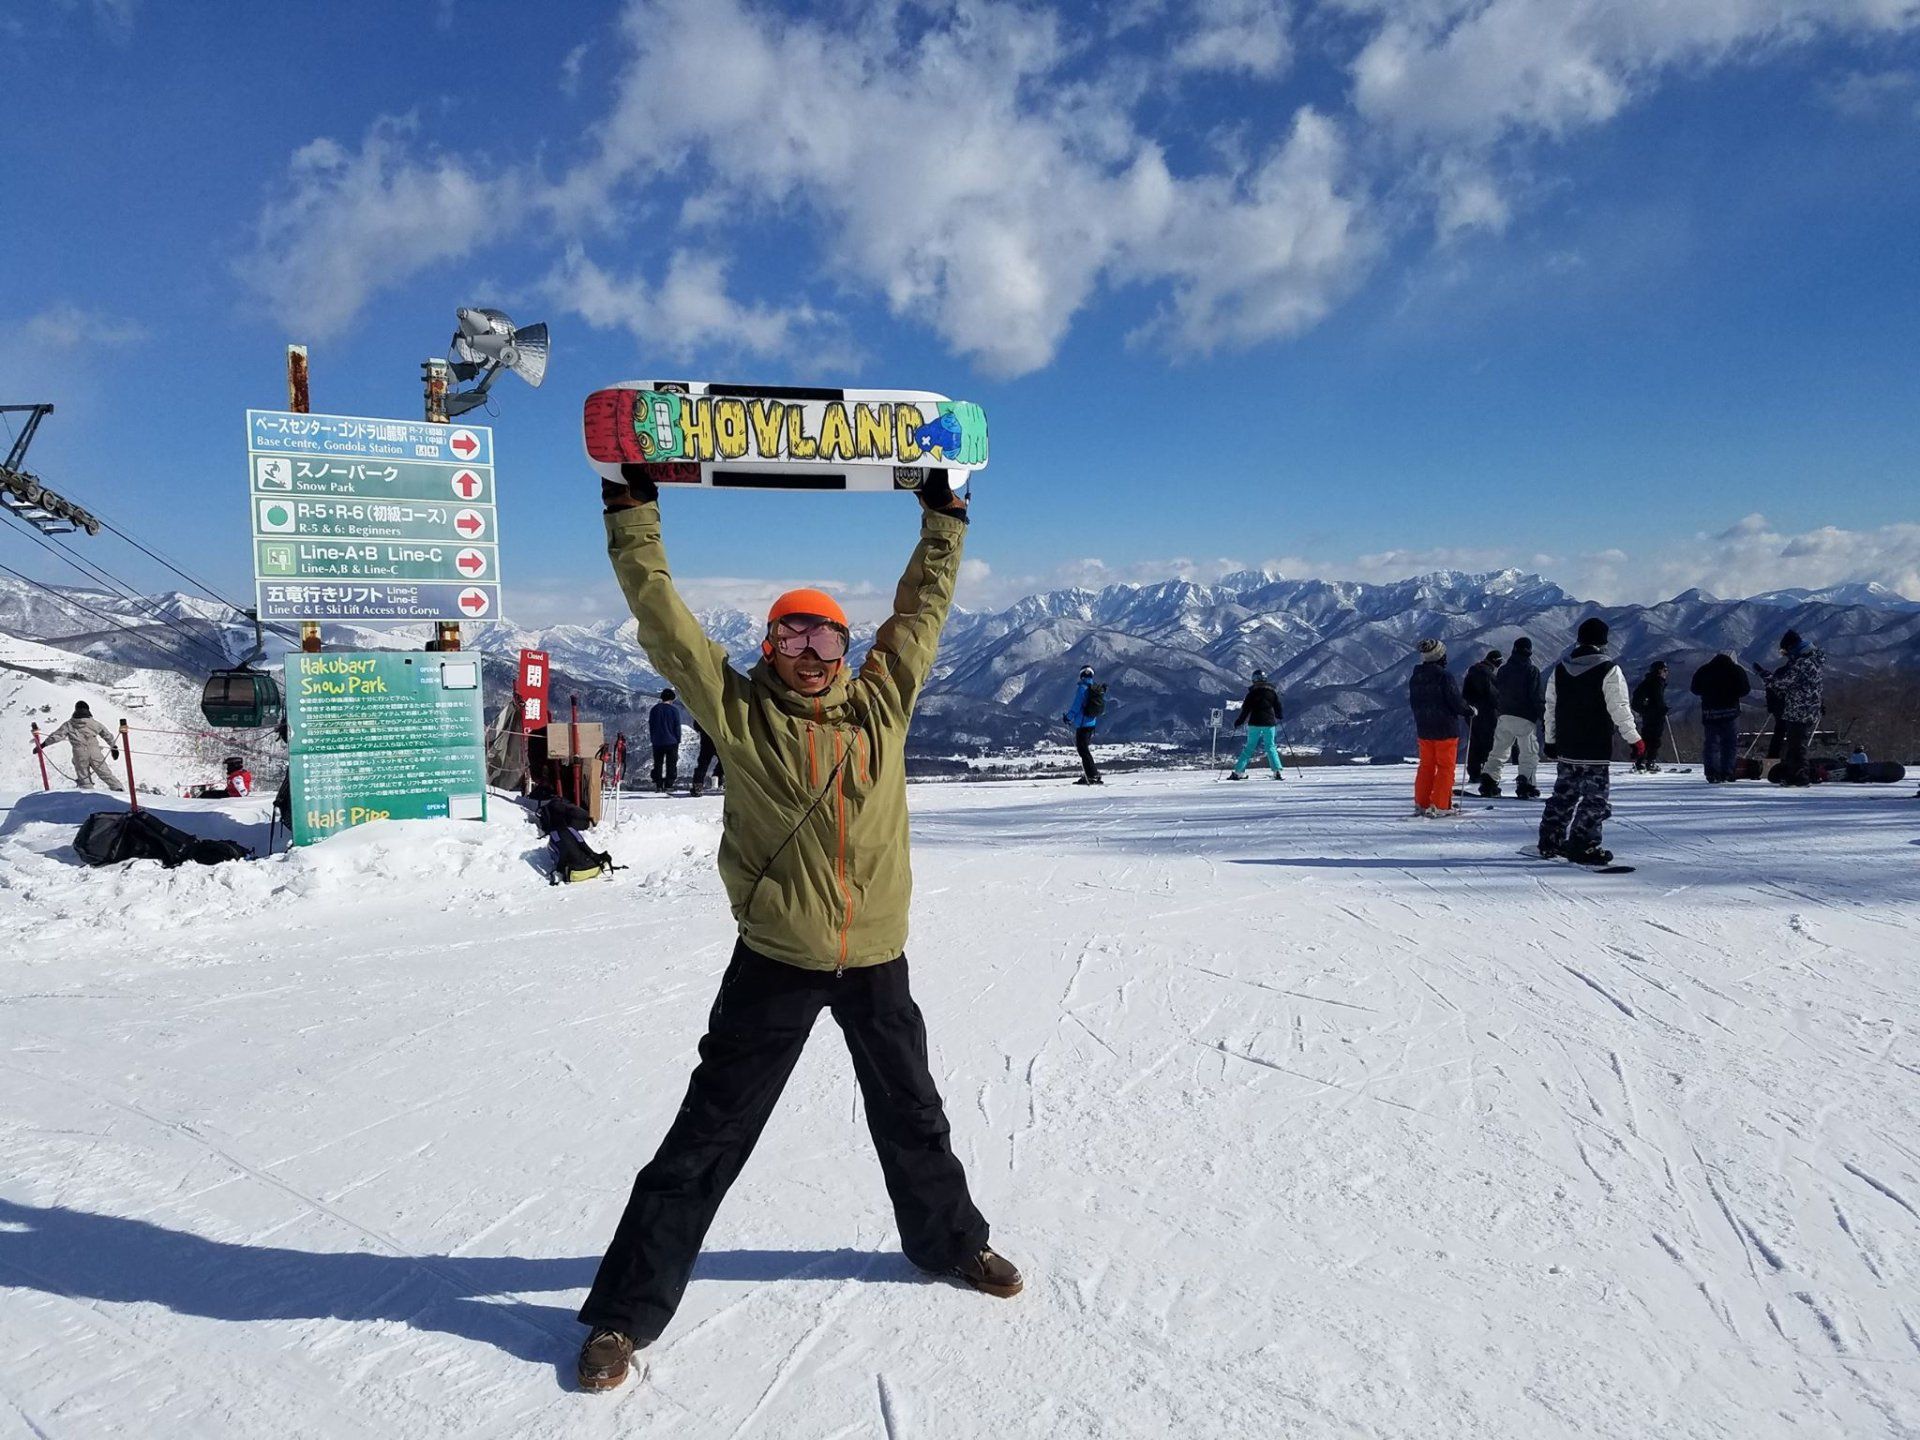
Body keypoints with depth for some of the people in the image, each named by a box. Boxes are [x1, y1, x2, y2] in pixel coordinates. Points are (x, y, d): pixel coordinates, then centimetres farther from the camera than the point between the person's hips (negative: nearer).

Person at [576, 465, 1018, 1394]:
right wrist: (632, 512, -7)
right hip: (774, 961, -3)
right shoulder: (738, 713, -7)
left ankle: (948, 1240, 47)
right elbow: (661, 616, -8)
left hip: (876, 959, 4)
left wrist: (943, 517, 15)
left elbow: (922, 609, 11)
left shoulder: (882, 703, 1)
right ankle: (628, 1308, 18)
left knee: (911, 1115, 23)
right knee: (709, 1134, 3)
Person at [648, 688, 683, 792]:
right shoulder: (674, 710, -5)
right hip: (671, 741, -3)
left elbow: (650, 726, 10)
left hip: (657, 742, 3)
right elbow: (677, 727, -3)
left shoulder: (654, 709, 6)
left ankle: (658, 785, 5)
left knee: (658, 764, 9)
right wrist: (678, 740, 4)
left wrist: (653, 740, 16)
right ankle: (668, 785, -4)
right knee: (671, 764, 2)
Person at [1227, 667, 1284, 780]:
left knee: (1249, 747, 4)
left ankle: (1239, 772, 1)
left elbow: (1245, 710, -5)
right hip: (1269, 723, 2)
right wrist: (1279, 718, 32)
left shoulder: (1252, 692, -3)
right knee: (1270, 747, 7)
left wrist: (1238, 722, 2)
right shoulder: (1272, 691, 5)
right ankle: (1278, 771, -4)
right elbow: (1278, 707, 14)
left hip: (1255, 723, -1)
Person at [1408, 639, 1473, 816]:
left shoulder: (1414, 678, 4)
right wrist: (1469, 711, 3)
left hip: (1423, 729, 6)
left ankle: (1421, 804, 15)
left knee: (1426, 766, 15)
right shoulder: (1444, 677, -18)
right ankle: (1439, 805, 1)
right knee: (1445, 767, 3)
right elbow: (1456, 702, -16)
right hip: (1445, 729, -6)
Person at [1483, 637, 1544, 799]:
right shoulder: (1532, 670, -7)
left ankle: (1488, 781, 7)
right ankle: (1525, 785, -11)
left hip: (1505, 717, 5)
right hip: (1525, 719, -5)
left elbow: (1496, 693, 14)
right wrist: (1542, 713, -1)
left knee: (1498, 751, 13)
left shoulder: (1504, 669, 9)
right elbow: (1539, 696, -9)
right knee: (1529, 754, 0)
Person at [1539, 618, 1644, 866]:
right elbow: (1619, 709, -13)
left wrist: (1550, 742, 20)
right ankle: (1583, 846, -6)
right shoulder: (1608, 670, -10)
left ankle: (1549, 841, 19)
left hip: (1566, 749, 6)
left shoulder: (1560, 670, 7)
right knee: (1596, 799, -1)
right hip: (1596, 751, -6)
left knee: (1563, 794, 16)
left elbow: (1550, 708, 12)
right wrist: (1635, 739, -6)